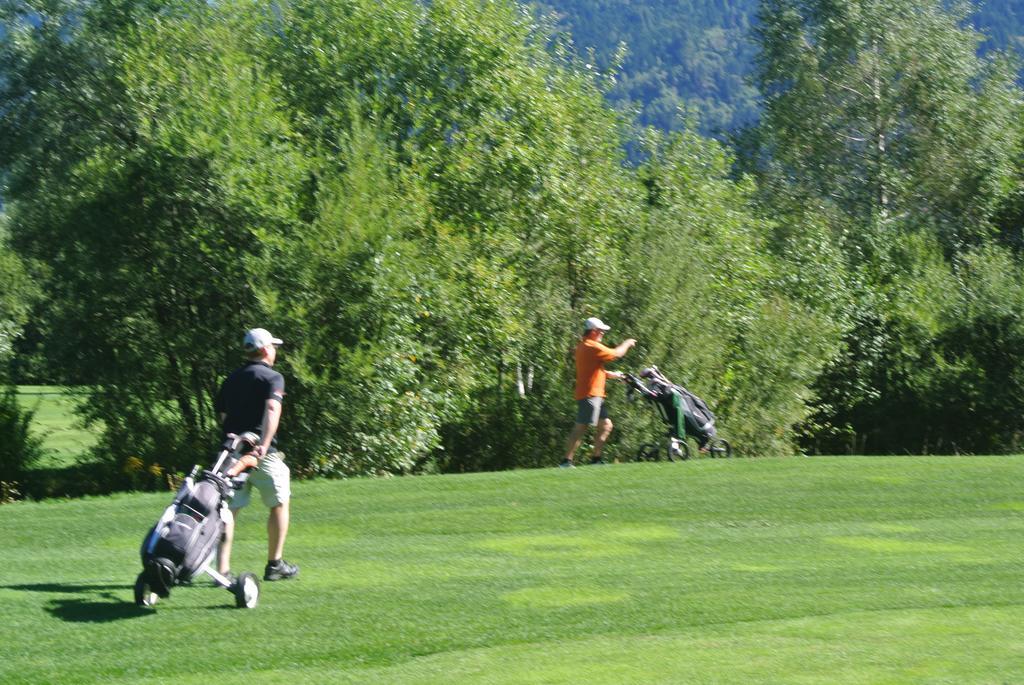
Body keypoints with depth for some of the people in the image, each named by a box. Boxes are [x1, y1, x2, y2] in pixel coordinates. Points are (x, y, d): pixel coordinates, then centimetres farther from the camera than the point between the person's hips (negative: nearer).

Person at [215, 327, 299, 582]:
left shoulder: (231, 379, 18)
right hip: (263, 453, -5)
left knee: (228, 508, 3)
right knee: (279, 503, 12)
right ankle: (274, 565, 17)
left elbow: (222, 415, 18)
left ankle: (222, 569, -7)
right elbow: (272, 410, -20)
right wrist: (263, 445, -30)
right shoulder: (272, 378, -3)